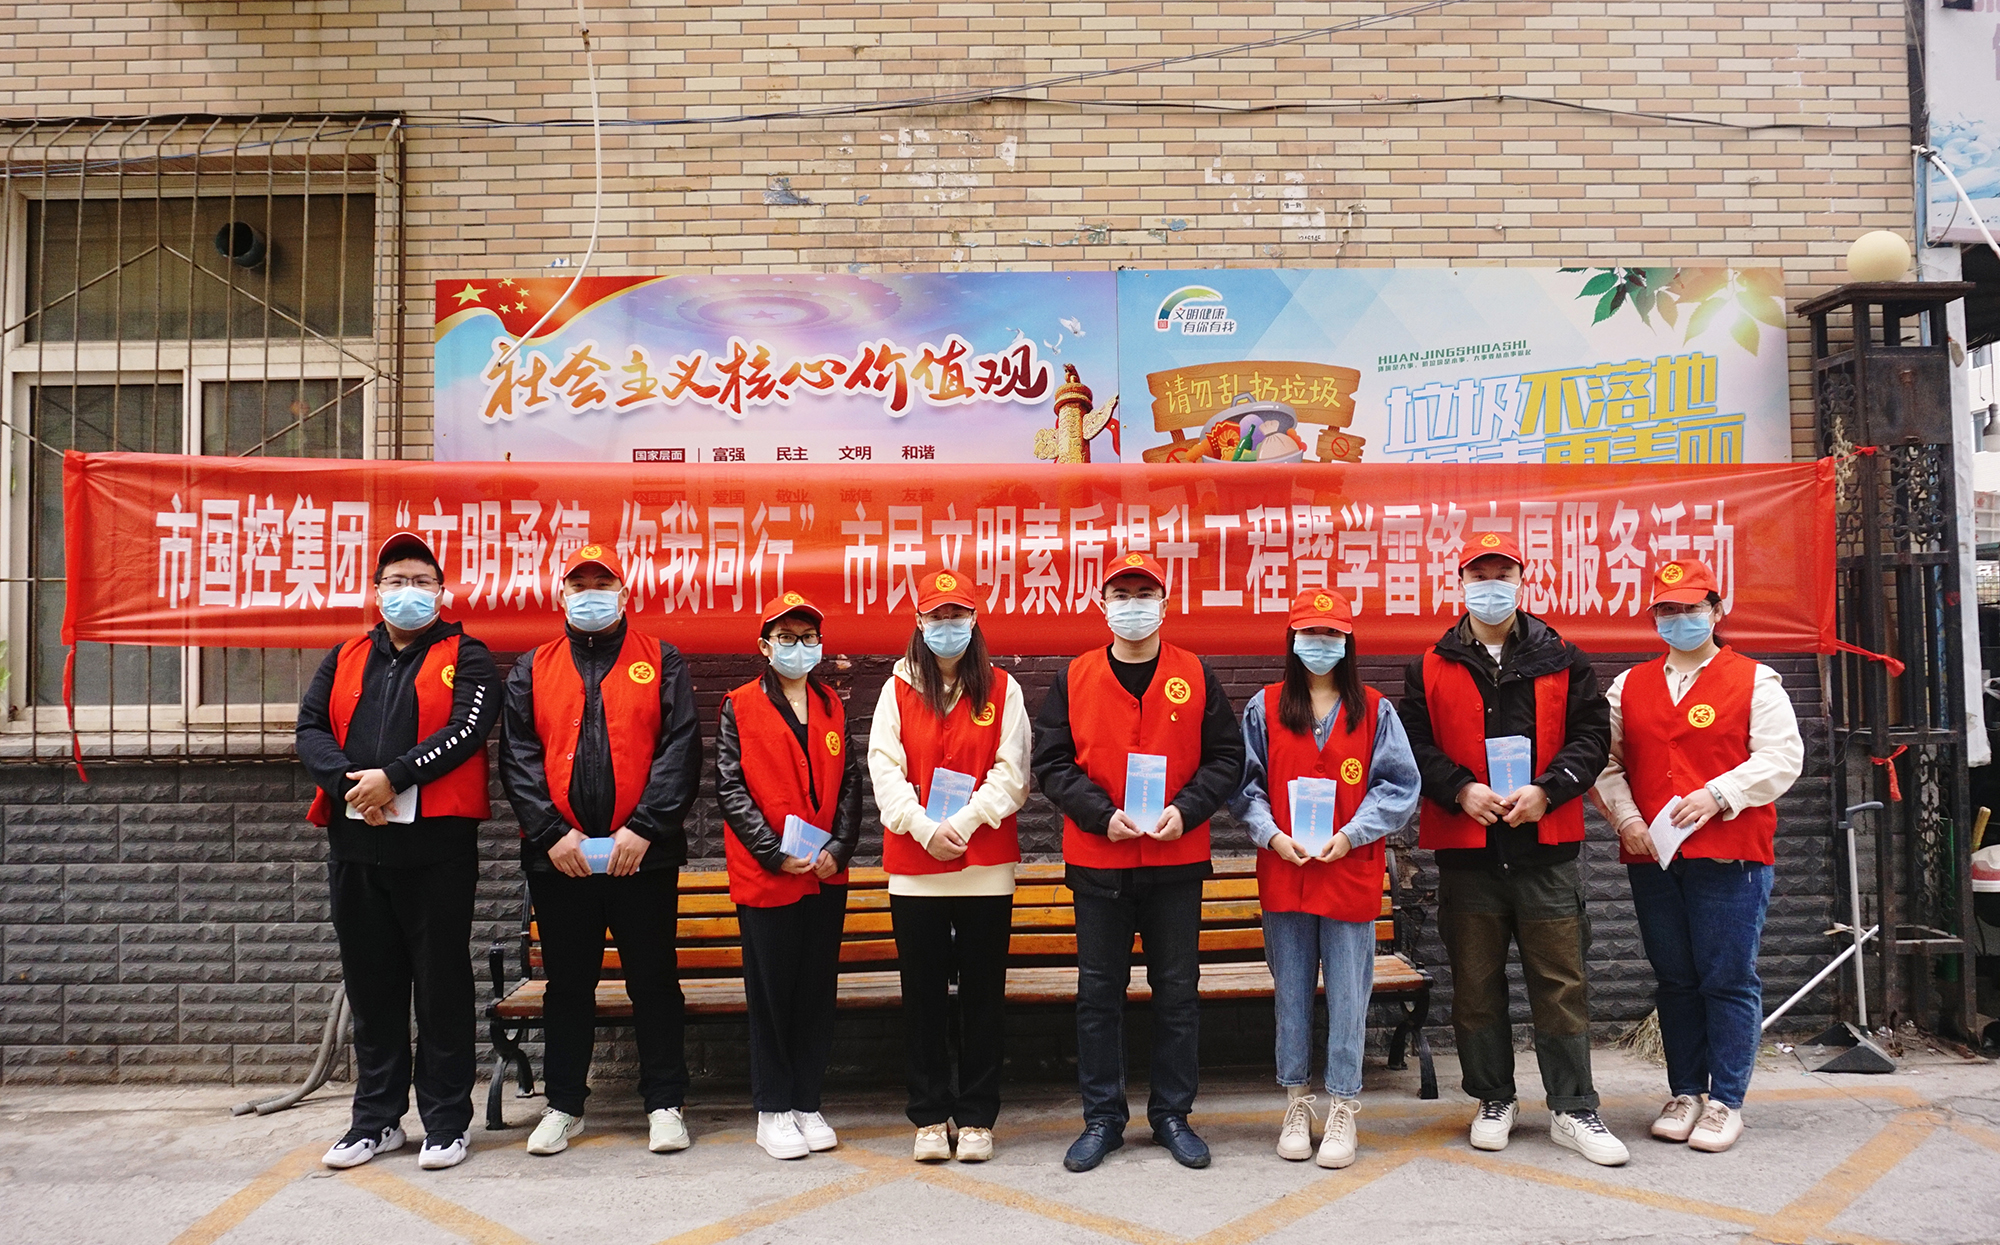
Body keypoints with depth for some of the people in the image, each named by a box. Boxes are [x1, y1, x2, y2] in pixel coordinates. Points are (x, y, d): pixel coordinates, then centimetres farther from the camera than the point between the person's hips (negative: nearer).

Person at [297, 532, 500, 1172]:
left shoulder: (466, 657, 3)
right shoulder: (345, 659, 17)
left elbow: (467, 729, -12)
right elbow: (311, 729, 6)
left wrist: (393, 776, -18)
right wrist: (349, 782, -12)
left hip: (437, 842, -4)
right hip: (354, 842, 5)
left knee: (442, 984, 2)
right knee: (371, 985, 12)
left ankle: (446, 1121, 12)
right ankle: (376, 1119, 24)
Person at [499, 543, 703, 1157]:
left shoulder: (661, 661, 5)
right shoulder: (532, 669, 11)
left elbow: (681, 748, -3)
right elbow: (519, 755, 3)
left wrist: (644, 828, -13)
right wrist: (552, 832, -9)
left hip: (643, 853, -2)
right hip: (559, 856, 2)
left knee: (654, 981, 6)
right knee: (567, 984, 12)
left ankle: (665, 1104, 18)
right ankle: (563, 1105, 26)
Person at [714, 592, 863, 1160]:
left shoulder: (832, 707, 11)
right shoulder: (740, 707, 0)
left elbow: (849, 783, 8)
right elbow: (730, 787, -6)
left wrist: (839, 848, -6)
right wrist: (774, 851, -13)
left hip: (826, 876, 4)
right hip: (765, 876, -4)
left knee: (818, 991, 9)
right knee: (771, 992, 3)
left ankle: (808, 1104, 21)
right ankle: (773, 1110, 15)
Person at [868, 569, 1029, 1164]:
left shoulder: (1002, 690, 4)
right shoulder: (898, 690, 6)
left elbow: (1011, 773, -2)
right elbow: (885, 769, -2)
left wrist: (963, 822, -14)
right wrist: (924, 826, -14)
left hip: (986, 864, 0)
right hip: (914, 866, 1)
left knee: (983, 993, 5)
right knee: (924, 996, 7)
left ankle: (977, 1117, 17)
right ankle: (930, 1116, 19)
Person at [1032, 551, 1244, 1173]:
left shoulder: (1195, 676, 3)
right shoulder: (1075, 679, 2)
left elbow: (1226, 757, 3)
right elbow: (1052, 762, 0)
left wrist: (1185, 811, -12)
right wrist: (1103, 815, -13)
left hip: (1177, 861, 0)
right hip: (1097, 863, 0)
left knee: (1177, 991, 9)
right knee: (1099, 992, 7)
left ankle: (1172, 1115, 24)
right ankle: (1102, 1117, 21)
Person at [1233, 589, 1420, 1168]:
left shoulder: (1373, 710, 3)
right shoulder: (1264, 708, 5)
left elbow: (1399, 787, 1)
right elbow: (1246, 784, 6)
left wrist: (1350, 834, -10)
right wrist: (1272, 833, -9)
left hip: (1351, 871, -1)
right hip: (1283, 871, 1)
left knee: (1348, 992, 2)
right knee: (1291, 991, 9)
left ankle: (1342, 1110, 15)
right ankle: (1297, 1104, 23)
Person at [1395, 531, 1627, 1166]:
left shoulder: (1561, 659, 6)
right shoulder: (1430, 669, 6)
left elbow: (1592, 733, 3)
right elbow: (1414, 744, 4)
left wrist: (1545, 789, -10)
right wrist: (1460, 788, -12)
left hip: (1545, 846, 0)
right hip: (1465, 850, 1)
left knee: (1561, 981, 2)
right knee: (1476, 983, 9)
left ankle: (1573, 1109, 15)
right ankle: (1495, 1101, 24)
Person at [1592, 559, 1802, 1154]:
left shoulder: (1754, 680, 2)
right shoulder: (1629, 687, 13)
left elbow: (1781, 758, -6)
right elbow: (1606, 761, 10)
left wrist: (1718, 794, -18)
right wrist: (1626, 818, -4)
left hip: (1730, 856, -3)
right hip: (1651, 857, 4)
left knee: (1729, 980, 0)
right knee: (1675, 981, 11)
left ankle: (1725, 1102, 11)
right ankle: (1685, 1094, 22)